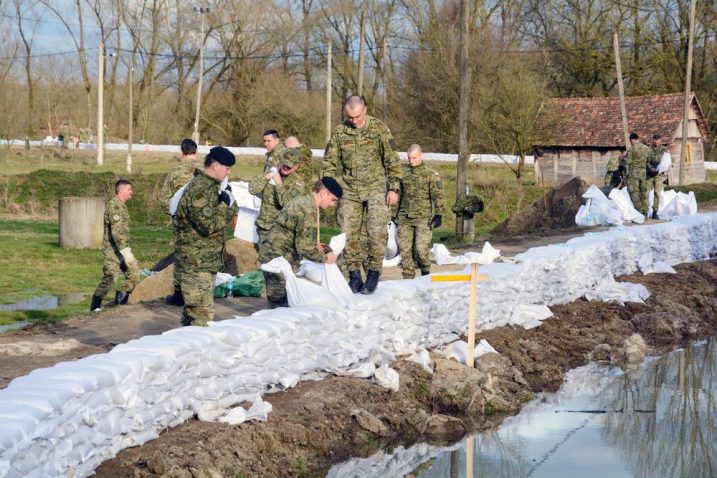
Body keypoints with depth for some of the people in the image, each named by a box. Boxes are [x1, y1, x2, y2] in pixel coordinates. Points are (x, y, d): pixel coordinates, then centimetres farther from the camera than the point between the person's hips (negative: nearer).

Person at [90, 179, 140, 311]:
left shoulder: (121, 205, 16)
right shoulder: (114, 205, -17)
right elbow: (116, 231, -25)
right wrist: (125, 251, -29)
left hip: (122, 249, 10)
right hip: (113, 250, -10)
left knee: (134, 275, 5)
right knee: (110, 279, -8)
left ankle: (120, 300, 15)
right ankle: (95, 306, 2)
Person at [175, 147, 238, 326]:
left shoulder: (211, 186, 14)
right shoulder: (199, 189, -18)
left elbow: (229, 215, 21)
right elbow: (209, 225, -25)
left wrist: (229, 201, 3)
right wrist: (224, 204, -13)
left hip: (206, 259, 10)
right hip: (197, 262, -10)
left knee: (192, 309, 17)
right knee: (202, 312, -12)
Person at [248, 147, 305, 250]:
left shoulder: (297, 183, -7)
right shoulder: (272, 174, 5)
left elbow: (287, 204, -21)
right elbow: (252, 189, -4)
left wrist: (279, 184, -20)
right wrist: (267, 176, -13)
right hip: (264, 227, 4)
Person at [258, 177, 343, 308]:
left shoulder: (303, 201, 11)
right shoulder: (308, 210, -21)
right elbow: (305, 247, -20)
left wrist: (314, 245, 12)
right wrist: (325, 258, -6)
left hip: (272, 254, 10)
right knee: (280, 304, -8)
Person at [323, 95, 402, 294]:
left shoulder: (379, 128, -3)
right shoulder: (339, 132, 2)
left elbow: (392, 160, -1)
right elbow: (330, 163, 10)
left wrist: (393, 188, -5)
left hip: (376, 189, -3)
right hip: (349, 191, 3)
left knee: (377, 232, -11)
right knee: (348, 234, 2)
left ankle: (373, 274, 0)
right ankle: (354, 275, 12)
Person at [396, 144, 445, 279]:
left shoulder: (431, 175, 1)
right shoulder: (403, 172, 12)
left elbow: (438, 196, -1)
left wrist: (438, 215, -9)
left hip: (423, 218, -4)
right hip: (404, 218, 4)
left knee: (421, 248, -12)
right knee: (404, 249, 0)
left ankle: (425, 271, 14)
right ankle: (408, 277, 10)